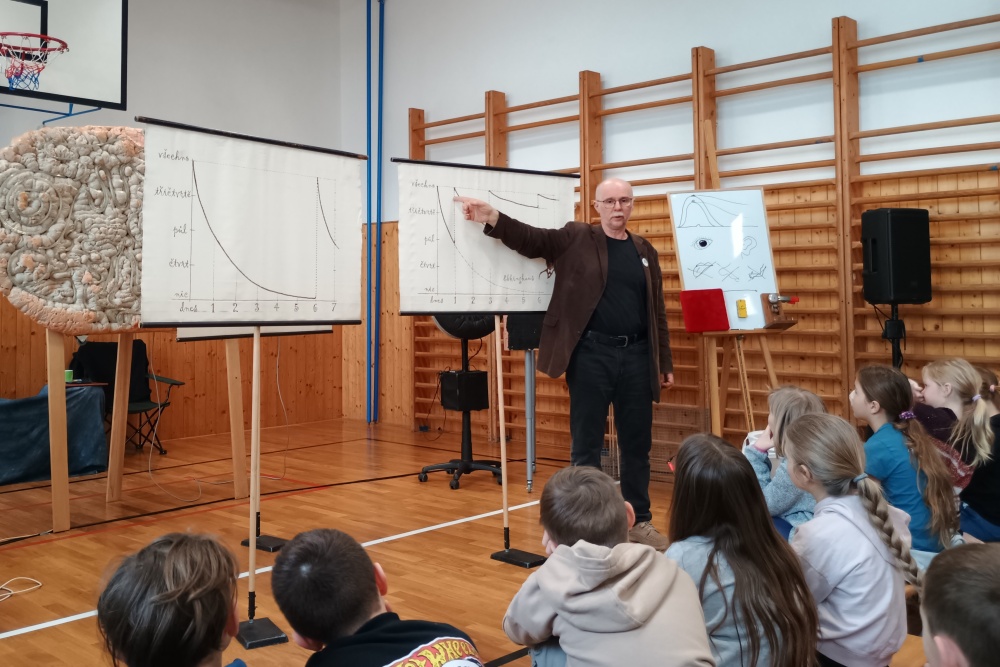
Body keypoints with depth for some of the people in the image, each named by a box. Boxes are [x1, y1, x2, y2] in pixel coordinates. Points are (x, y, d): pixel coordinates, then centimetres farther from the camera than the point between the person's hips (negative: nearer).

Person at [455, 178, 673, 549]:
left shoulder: (645, 251, 12)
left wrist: (665, 363, 12)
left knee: (637, 444, 11)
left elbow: (657, 311, 13)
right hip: (591, 355, -3)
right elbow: (531, 239, -11)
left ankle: (641, 522, 24)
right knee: (586, 445, 3)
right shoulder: (576, 238, 2)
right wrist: (492, 219, -27)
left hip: (636, 355, 3)